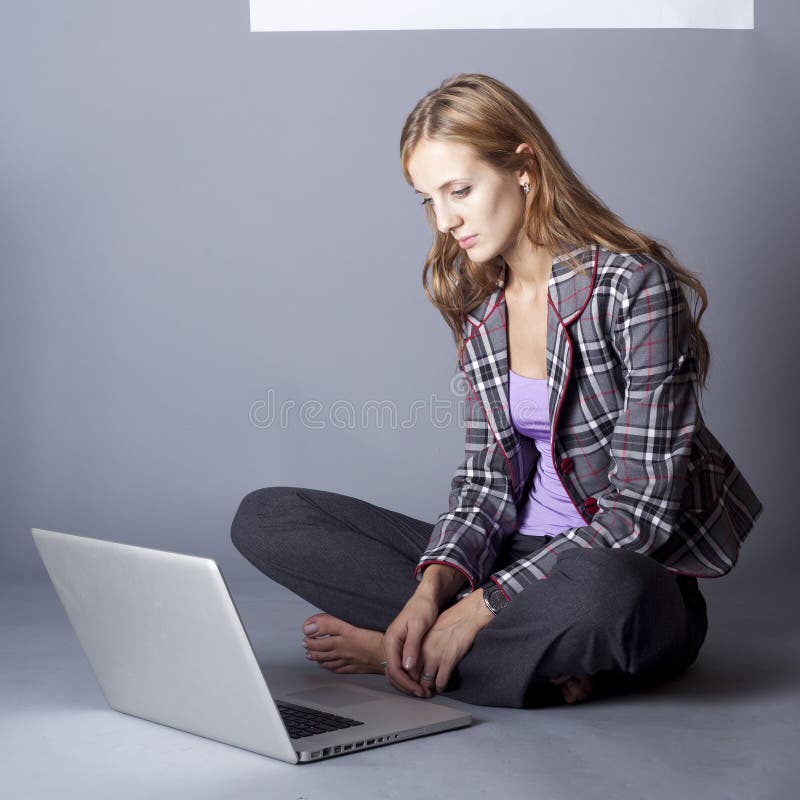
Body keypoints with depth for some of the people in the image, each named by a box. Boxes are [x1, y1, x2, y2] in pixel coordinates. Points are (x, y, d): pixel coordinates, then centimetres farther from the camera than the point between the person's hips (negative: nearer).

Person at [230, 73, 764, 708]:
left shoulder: (633, 286, -15)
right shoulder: (479, 297, 5)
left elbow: (642, 508, -18)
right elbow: (489, 477, 5)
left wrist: (483, 605, -21)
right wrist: (434, 586, -15)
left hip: (628, 573, -6)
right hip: (519, 555, 6)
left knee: (603, 593, -44)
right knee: (265, 517, -4)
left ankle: (396, 652, -14)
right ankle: (548, 649, -15)